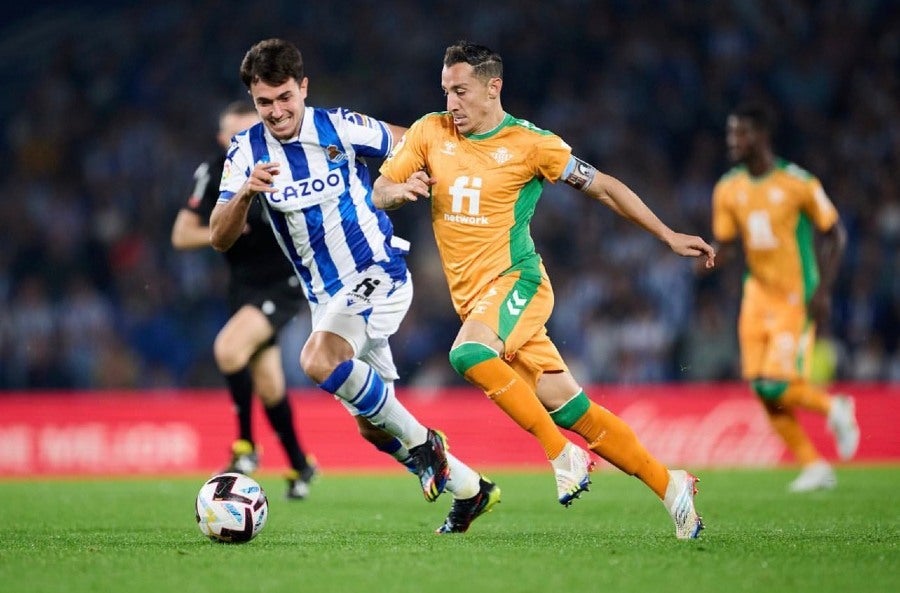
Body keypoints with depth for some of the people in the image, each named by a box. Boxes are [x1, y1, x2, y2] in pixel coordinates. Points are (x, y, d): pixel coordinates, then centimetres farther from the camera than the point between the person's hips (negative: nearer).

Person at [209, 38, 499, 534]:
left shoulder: (340, 128, -11)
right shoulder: (246, 150, -4)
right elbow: (219, 238, -12)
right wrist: (245, 194, -28)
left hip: (379, 273, -5)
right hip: (326, 297, 6)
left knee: (318, 360, -31)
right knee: (371, 424, 9)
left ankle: (421, 442, -13)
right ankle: (469, 490, 29)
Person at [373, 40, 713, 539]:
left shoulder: (530, 143, -5)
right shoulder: (430, 132, 6)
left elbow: (602, 187, 3)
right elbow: (377, 193, 10)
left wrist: (669, 237, 4)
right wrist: (399, 191, -14)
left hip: (516, 281, -4)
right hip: (473, 297, 4)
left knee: (467, 352, -33)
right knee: (568, 408, 1)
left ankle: (564, 455, -23)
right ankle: (668, 485, 9)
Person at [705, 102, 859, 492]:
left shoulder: (798, 183, -12)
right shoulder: (728, 190, 2)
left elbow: (834, 234, -4)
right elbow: (727, 245, 9)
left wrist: (823, 289, -13)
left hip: (796, 298, -5)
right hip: (758, 295, 5)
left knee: (775, 384, -17)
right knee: (763, 390, 1)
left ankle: (834, 408, 13)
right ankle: (814, 467, 14)